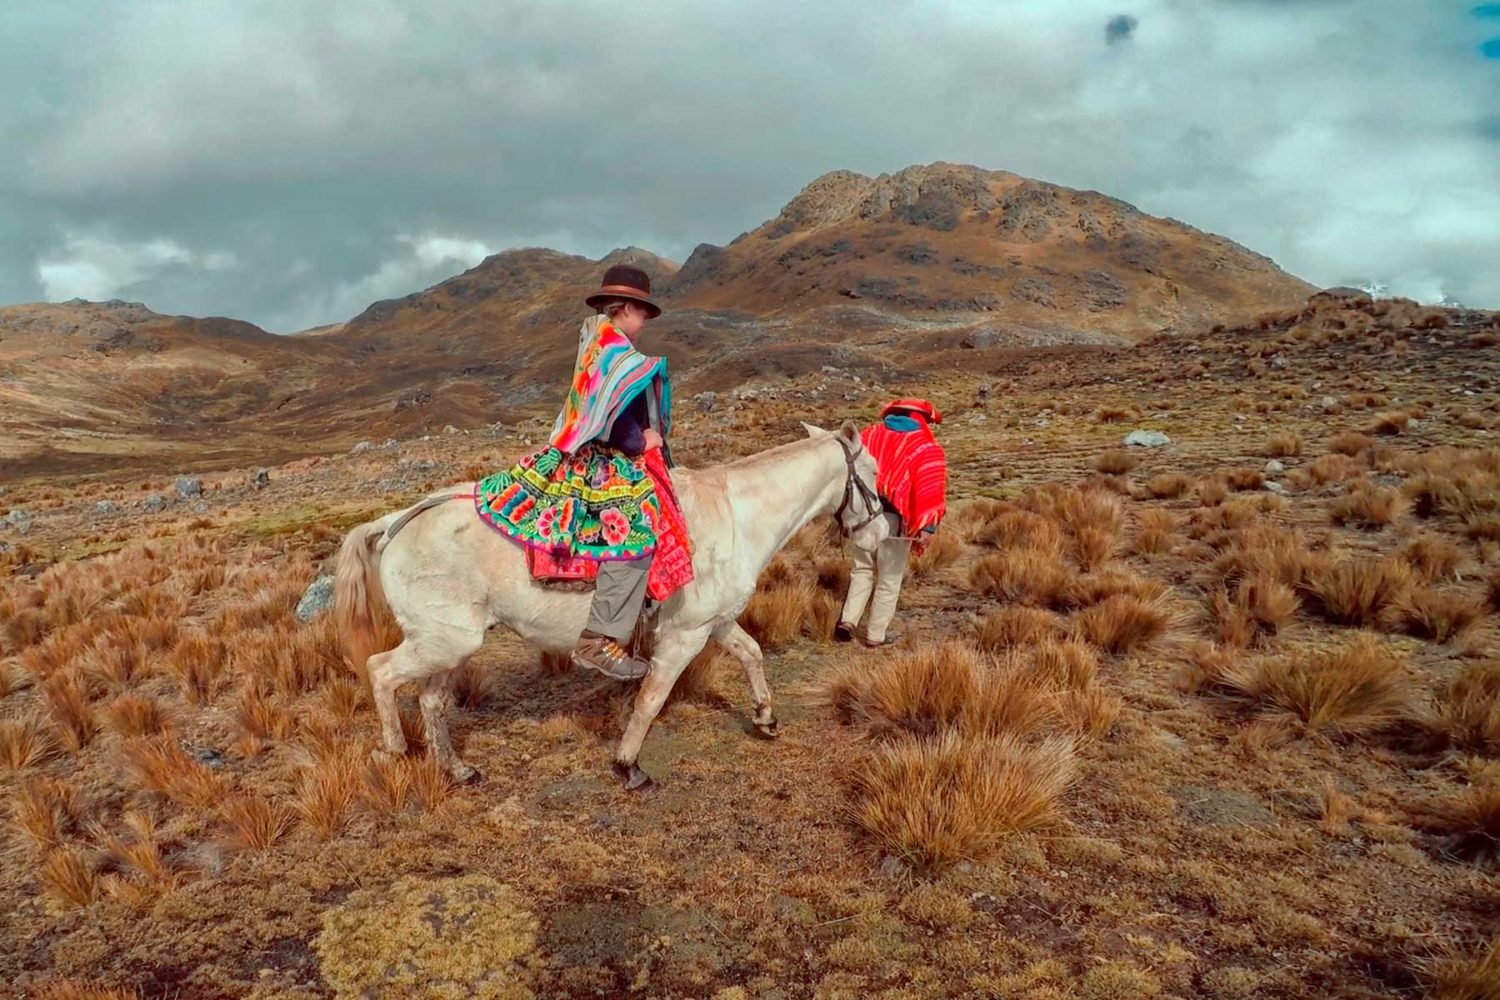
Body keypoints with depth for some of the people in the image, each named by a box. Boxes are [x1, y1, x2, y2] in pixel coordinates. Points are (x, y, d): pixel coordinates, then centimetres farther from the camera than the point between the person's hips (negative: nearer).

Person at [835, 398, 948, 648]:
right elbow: (930, 490, -13)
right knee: (889, 578, 10)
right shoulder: (927, 448, -3)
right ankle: (876, 635, 17)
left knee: (863, 569, 21)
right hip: (894, 518, -4)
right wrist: (927, 527, -15)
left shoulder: (870, 434, 11)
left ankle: (848, 620, 9)